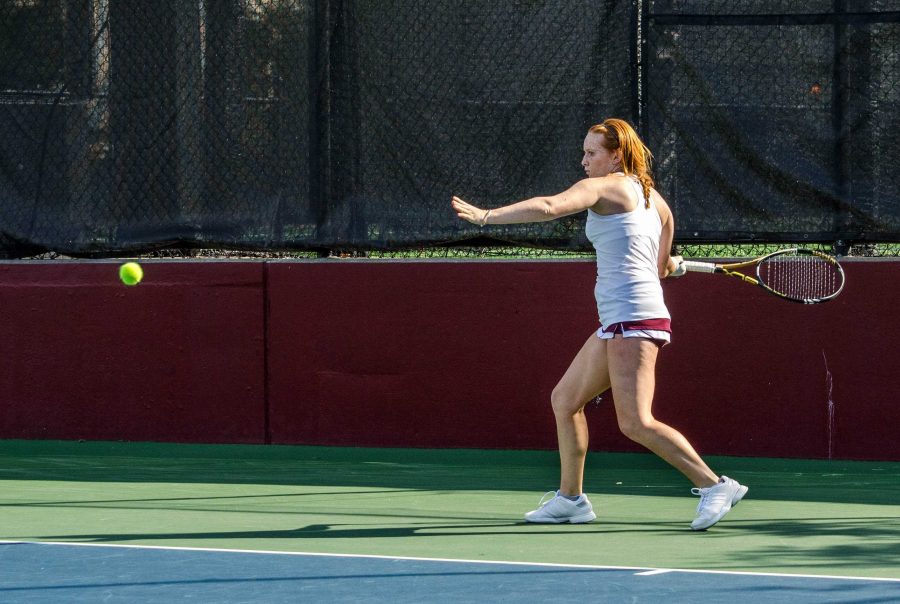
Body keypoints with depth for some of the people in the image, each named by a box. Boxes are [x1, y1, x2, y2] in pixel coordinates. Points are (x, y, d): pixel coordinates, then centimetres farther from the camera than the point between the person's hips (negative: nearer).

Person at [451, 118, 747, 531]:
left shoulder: (603, 187, -7)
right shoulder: (654, 199, 18)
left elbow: (548, 207, -22)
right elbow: (662, 268, 24)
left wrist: (485, 215, -24)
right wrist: (670, 263, 46)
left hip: (632, 319, -10)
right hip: (615, 325, 10)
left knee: (636, 423, -15)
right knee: (565, 400, 17)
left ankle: (715, 486, -15)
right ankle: (570, 499, 24)